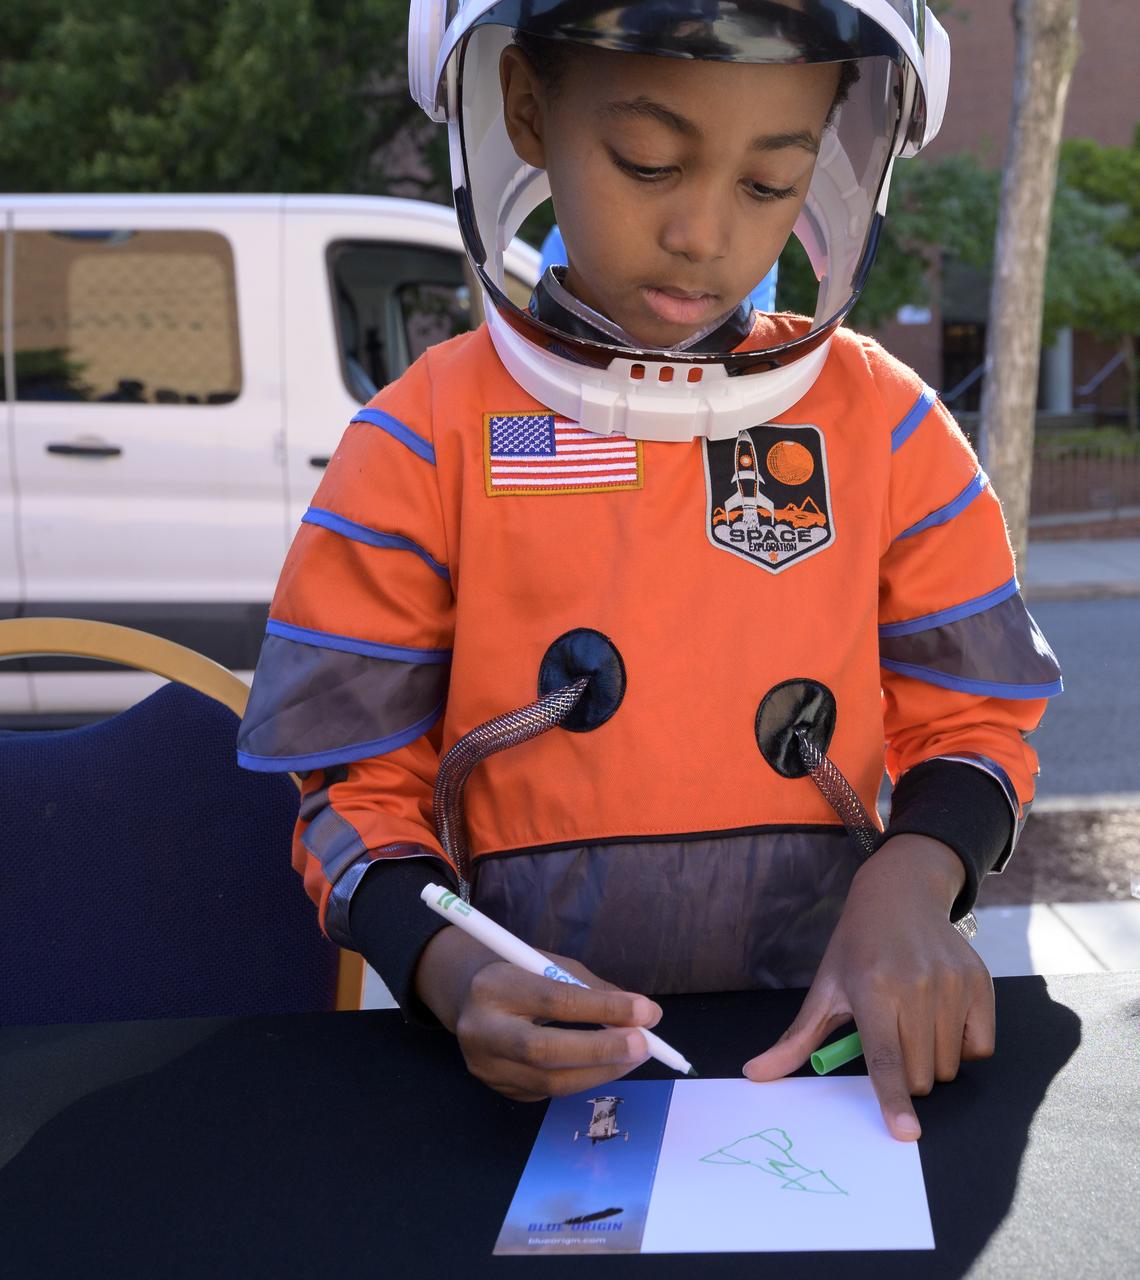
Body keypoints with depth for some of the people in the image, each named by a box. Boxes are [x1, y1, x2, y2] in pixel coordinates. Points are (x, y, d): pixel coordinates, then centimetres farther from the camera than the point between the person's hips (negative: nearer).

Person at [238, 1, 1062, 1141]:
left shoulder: (884, 424, 5)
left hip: (823, 1039, 2)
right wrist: (448, 968, -18)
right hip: (544, 1067, -1)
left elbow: (972, 725, 10)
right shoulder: (424, 443, 0)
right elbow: (362, 792, 2)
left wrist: (910, 883, -12)